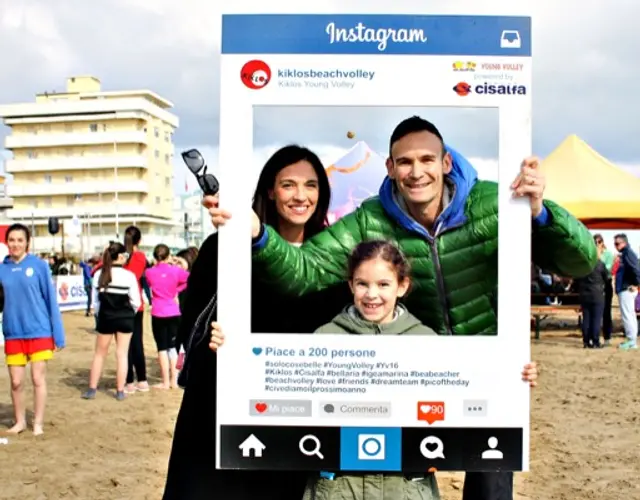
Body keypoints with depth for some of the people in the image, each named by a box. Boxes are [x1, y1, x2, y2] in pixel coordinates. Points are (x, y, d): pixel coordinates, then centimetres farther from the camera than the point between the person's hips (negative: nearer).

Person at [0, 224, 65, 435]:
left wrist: (58, 335, -4)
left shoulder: (39, 265, -6)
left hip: (39, 332, -2)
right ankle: (20, 421, 28)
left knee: (38, 379, 3)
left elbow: (51, 300, -3)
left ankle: (38, 423, 17)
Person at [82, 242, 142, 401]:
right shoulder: (129, 275, -11)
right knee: (122, 354, 6)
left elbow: (95, 300, 1)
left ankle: (92, 389, 18)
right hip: (125, 318, -2)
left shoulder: (99, 274, -2)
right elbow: (136, 301, -9)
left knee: (100, 354, 14)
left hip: (105, 318, 2)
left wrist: (101, 315, 15)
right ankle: (120, 391, 11)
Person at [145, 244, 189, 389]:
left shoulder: (149, 272, -4)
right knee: (173, 346, 10)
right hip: (174, 313, 1)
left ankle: (165, 382, 7)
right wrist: (177, 289, 4)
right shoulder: (176, 270, -5)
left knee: (162, 348, 5)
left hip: (158, 314, -1)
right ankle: (174, 381, 14)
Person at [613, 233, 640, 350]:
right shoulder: (624, 254, 17)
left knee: (627, 315, -8)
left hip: (626, 289, -10)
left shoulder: (628, 253, -12)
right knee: (630, 315, 13)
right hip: (625, 289, 10)